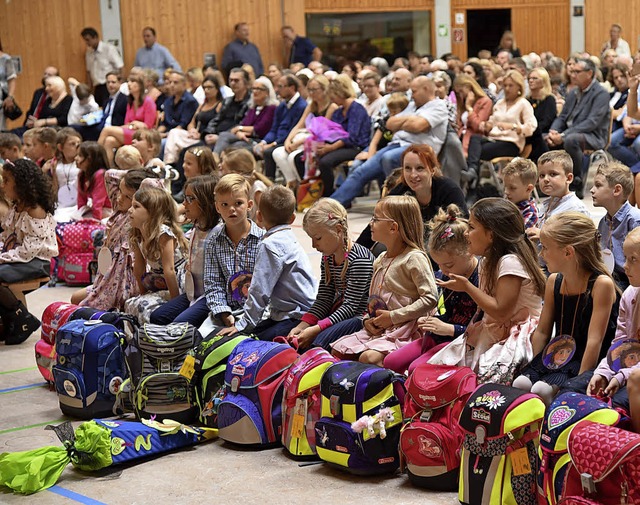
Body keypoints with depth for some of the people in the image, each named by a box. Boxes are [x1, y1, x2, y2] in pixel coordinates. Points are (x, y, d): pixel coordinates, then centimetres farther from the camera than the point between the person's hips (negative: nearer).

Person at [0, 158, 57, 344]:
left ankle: (23, 319, -11)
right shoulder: (15, 210, 16)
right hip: (18, 259, 9)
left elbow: (30, 248, -21)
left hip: (35, 262, -9)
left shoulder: (35, 212, -14)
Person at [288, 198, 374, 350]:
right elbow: (323, 299, 5)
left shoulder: (359, 259, -19)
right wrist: (302, 326, -12)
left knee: (320, 340, -32)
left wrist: (316, 329, -28)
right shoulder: (327, 258, 8)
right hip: (338, 313, 9)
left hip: (361, 316, -9)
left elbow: (350, 306, -22)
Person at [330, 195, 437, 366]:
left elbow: (430, 298, -18)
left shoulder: (414, 258, -11)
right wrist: (368, 319, 4)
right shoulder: (380, 260, 15)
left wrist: (393, 317, -17)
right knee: (337, 350, -3)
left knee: (369, 357, -30)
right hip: (376, 330, 9)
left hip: (404, 330, -9)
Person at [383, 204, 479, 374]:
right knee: (391, 362, -1)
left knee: (416, 368, -27)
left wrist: (449, 329, -22)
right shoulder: (444, 276, 8)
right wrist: (429, 322, 4)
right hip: (437, 336, 9)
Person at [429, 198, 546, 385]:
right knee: (435, 366, -3)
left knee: (488, 379, -34)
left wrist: (467, 287, -15)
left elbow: (501, 312, -21)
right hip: (492, 333, 10)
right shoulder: (489, 262, 14)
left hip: (516, 337, -10)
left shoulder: (510, 262, -17)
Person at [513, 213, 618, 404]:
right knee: (520, 384, -19)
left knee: (543, 389, -30)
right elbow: (542, 331, 11)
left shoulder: (601, 284, -15)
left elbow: (595, 341, -19)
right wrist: (535, 368, 2)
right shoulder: (554, 281, 7)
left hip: (585, 362, -6)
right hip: (558, 357, 7)